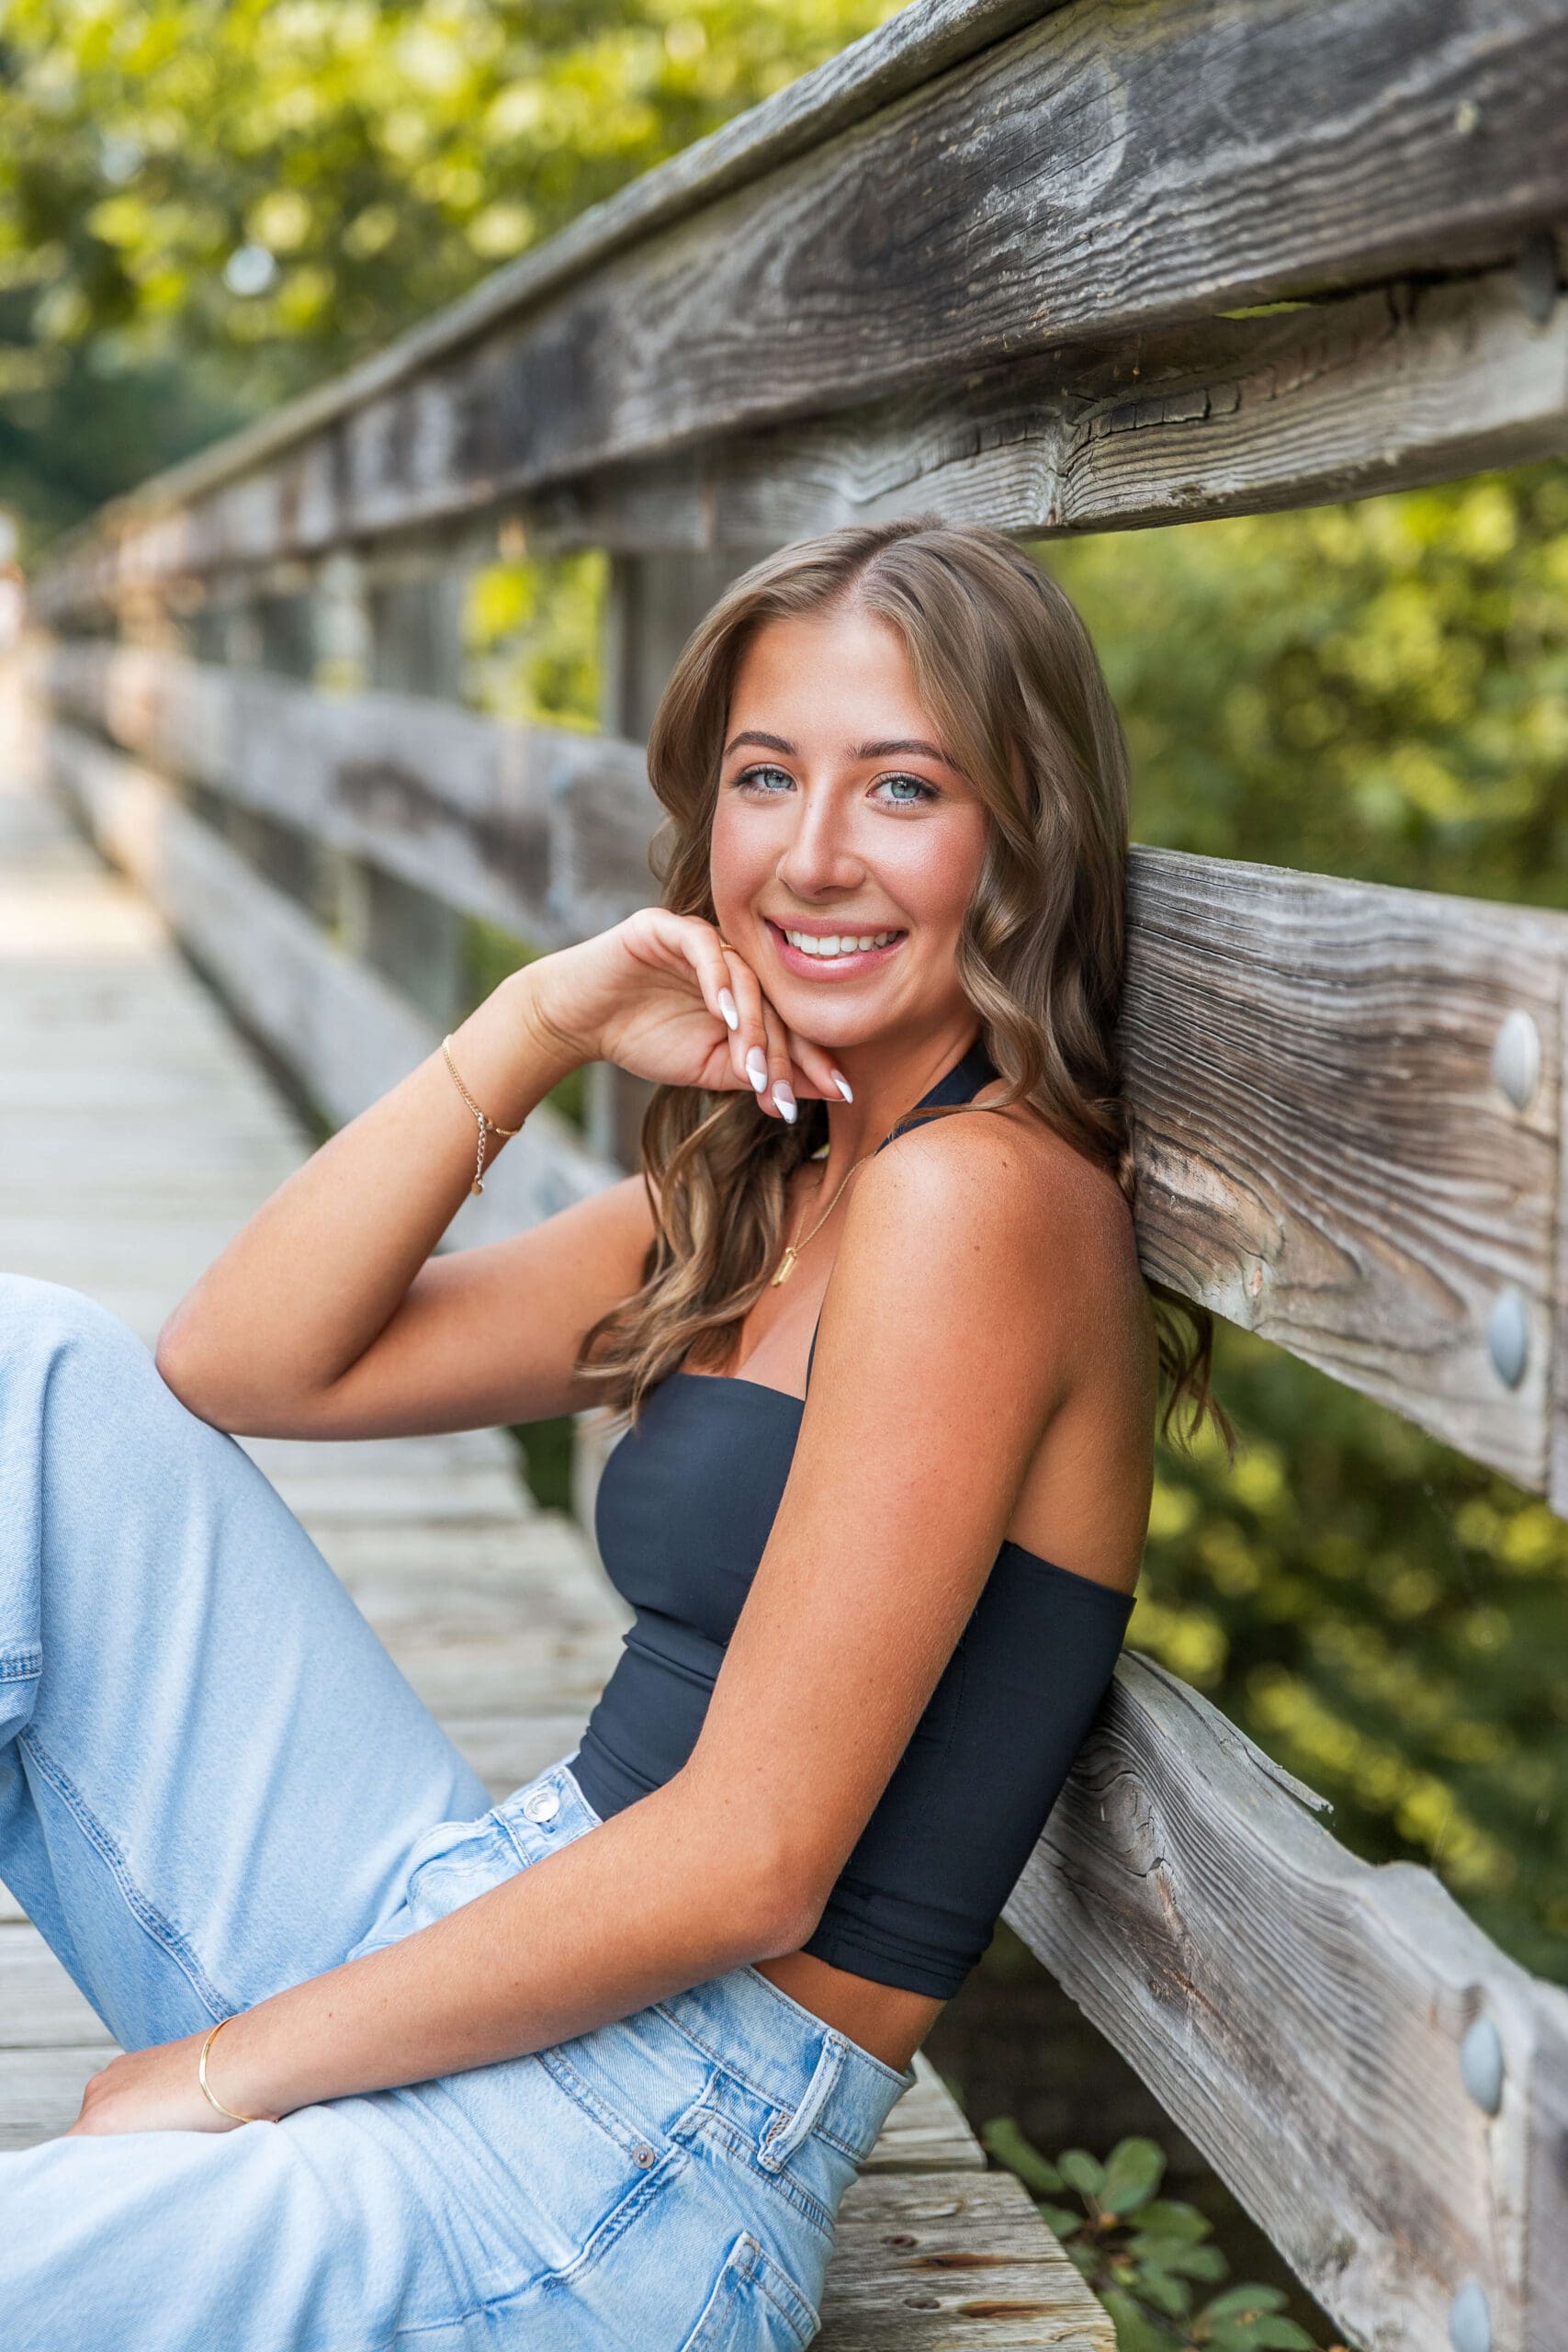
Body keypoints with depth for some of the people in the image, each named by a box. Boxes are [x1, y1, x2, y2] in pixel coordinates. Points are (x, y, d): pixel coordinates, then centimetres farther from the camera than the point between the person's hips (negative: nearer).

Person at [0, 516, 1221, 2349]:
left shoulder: (980, 1189, -17)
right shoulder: (751, 1199, 11)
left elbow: (751, 1863, -20)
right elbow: (244, 1366, 8)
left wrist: (243, 2063, -11)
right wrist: (533, 1024, -3)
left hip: (629, 2194, -9)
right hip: (474, 1956, 9)